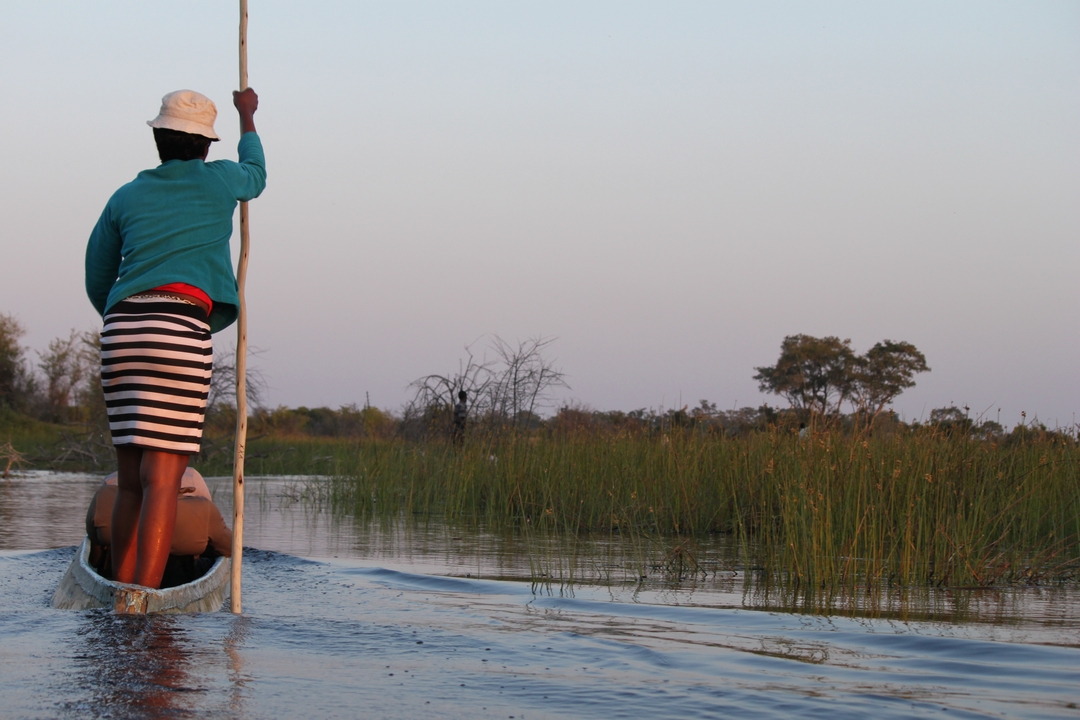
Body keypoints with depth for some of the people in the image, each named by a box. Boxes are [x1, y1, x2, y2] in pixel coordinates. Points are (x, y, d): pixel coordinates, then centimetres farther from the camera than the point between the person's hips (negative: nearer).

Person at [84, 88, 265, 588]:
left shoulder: (125, 198, 19)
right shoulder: (218, 180, 11)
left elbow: (97, 284, 24)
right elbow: (255, 176, 37)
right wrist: (247, 117, 54)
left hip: (120, 328, 5)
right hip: (181, 330, -5)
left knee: (131, 479, 12)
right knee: (162, 480, -9)